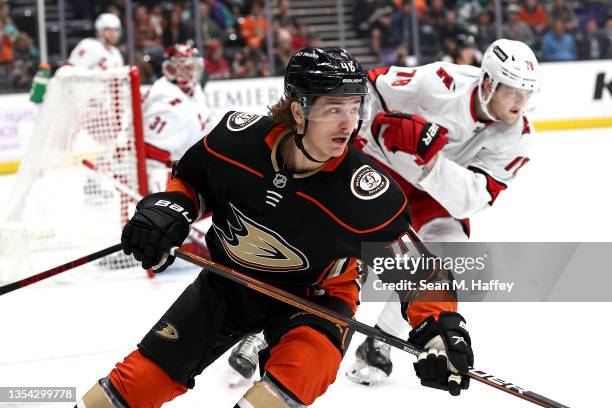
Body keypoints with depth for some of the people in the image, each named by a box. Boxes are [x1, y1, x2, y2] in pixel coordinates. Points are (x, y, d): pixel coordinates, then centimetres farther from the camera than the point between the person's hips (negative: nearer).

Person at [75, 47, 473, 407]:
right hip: (227, 281, 3)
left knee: (304, 367, -35)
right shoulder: (239, 137, -22)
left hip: (313, 297, -3)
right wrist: (168, 208, -17)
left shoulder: (368, 194, -30)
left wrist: (442, 325, -28)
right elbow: (192, 178, 1)